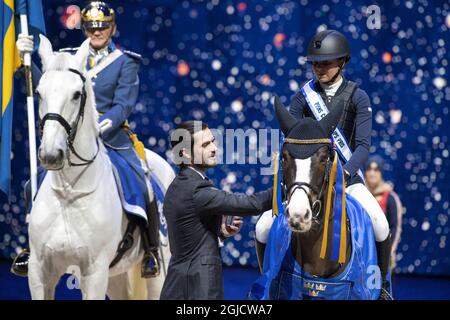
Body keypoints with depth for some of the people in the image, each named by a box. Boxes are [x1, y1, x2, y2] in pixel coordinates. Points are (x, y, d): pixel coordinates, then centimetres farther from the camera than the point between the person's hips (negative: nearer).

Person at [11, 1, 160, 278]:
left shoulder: (126, 62, 2)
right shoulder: (71, 58, 12)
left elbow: (124, 104, -8)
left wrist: (102, 125, -25)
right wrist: (27, 57, -11)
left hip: (113, 137, -3)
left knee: (143, 189, -20)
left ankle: (152, 250, 0)